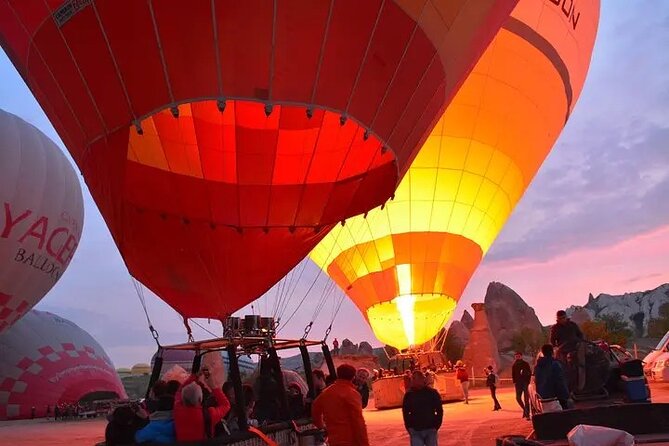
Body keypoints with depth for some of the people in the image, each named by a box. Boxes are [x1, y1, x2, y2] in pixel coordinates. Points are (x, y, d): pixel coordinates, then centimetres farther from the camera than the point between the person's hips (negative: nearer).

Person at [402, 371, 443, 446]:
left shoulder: (432, 393, -2)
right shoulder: (409, 395, 0)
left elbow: (439, 411, 3)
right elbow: (405, 413, 8)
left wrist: (436, 426, -3)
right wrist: (409, 428, 0)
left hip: (430, 430, 0)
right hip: (415, 431, 0)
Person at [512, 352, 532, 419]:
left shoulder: (526, 364, -1)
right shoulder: (514, 365, 8)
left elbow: (530, 373, -3)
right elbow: (513, 375, 11)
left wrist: (528, 382, -13)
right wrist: (514, 382, 0)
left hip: (525, 383, -3)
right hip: (518, 383, 3)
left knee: (526, 399, -7)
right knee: (518, 398, 1)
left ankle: (527, 413, -2)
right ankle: (525, 409, 24)